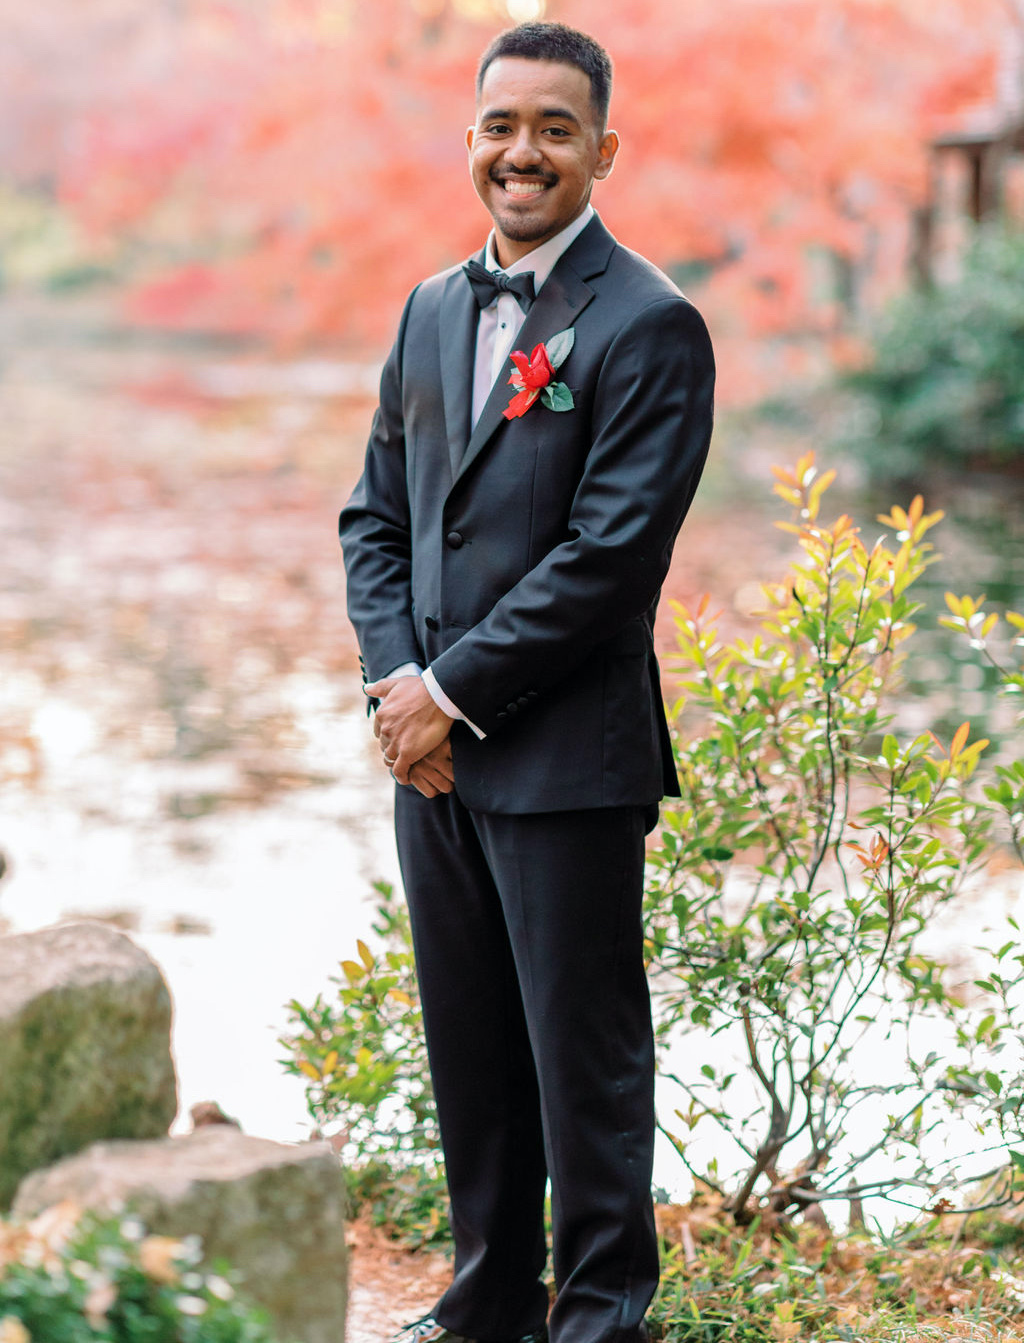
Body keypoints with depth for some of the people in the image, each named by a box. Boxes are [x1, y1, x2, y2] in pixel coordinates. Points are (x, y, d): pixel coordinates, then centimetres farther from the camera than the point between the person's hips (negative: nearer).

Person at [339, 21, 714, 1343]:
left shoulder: (649, 327, -9)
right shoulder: (433, 310, 13)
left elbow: (612, 554, -16)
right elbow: (376, 514, 14)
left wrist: (452, 692, -14)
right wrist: (395, 679, -3)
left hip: (567, 761, -7)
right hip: (435, 754, 7)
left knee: (585, 1058, 3)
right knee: (469, 1053, 15)